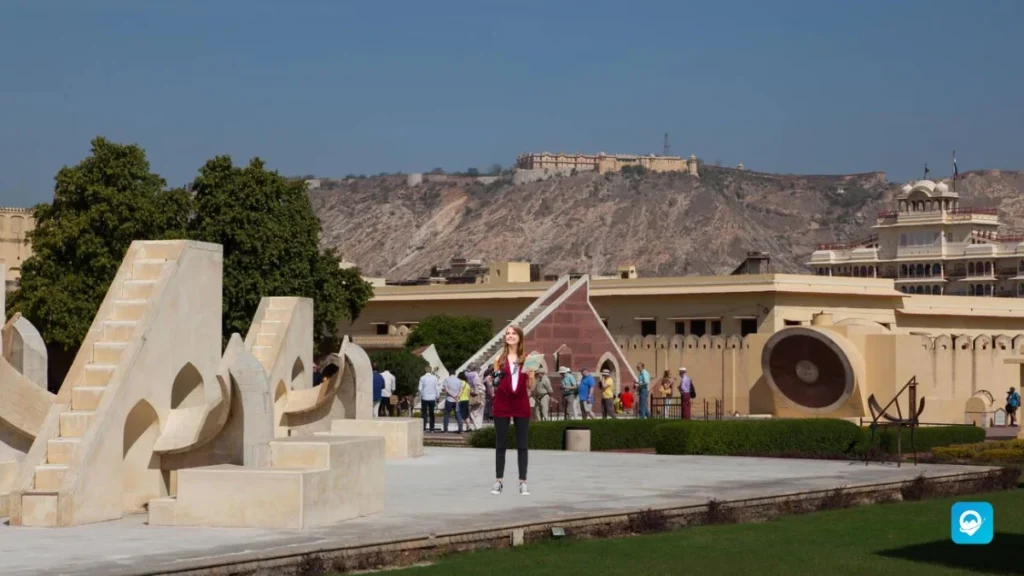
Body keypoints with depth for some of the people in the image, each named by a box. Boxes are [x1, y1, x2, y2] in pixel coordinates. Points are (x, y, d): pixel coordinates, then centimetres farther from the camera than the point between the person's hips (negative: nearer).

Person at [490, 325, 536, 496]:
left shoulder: (527, 359, 3)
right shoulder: (500, 359, 5)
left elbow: (531, 387, 4)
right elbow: (495, 384, 11)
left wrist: (531, 374, -14)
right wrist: (495, 380, -11)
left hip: (521, 405, 0)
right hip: (502, 405, 0)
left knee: (522, 445, 1)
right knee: (500, 444, 4)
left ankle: (522, 482, 5)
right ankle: (499, 480, 9)